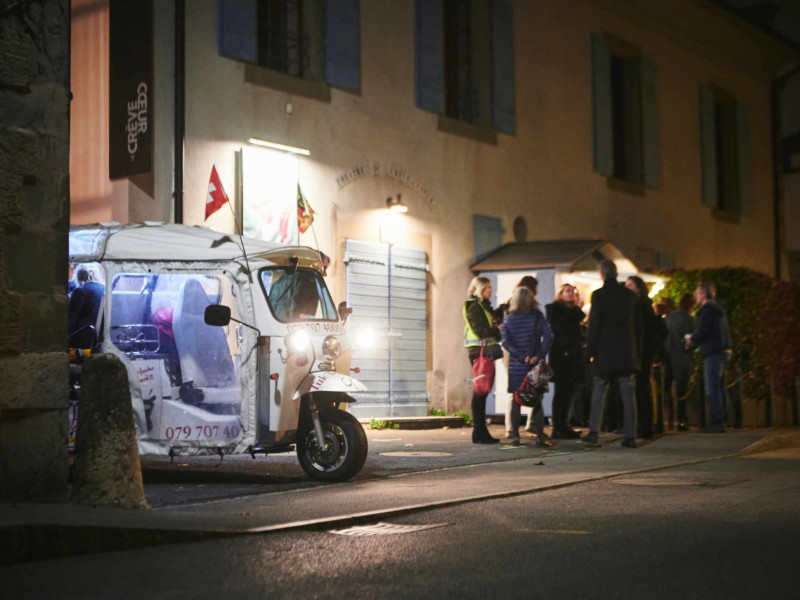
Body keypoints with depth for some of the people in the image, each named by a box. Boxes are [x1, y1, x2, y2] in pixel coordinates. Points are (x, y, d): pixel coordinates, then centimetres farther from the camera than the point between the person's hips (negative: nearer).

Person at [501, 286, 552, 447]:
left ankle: (515, 437, 7)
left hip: (516, 366, 1)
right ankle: (540, 437, -2)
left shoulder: (508, 319, 2)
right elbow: (547, 336, -13)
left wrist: (521, 357, -11)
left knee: (516, 401, 8)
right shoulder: (537, 316, -2)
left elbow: (506, 342, -8)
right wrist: (539, 356, -14)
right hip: (535, 364, -1)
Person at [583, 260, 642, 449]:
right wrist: (637, 352, 17)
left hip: (605, 353, -3)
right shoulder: (630, 295, 6)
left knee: (598, 393, 5)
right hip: (627, 353, 3)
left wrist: (590, 351, -3)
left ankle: (593, 433, -3)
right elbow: (638, 326, 10)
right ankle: (630, 437, 2)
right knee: (628, 396, 4)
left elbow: (593, 325, -9)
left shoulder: (599, 295, -8)